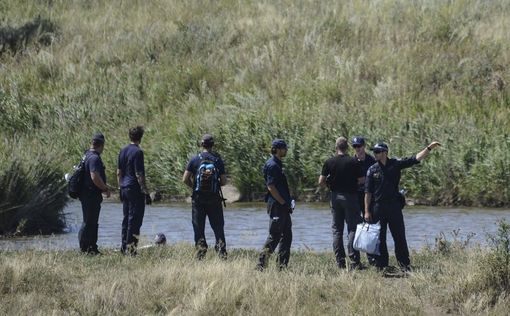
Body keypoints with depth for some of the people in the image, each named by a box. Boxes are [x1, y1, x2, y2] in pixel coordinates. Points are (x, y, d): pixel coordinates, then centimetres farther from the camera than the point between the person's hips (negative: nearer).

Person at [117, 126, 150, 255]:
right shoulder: (137, 152, -14)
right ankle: (130, 248, -5)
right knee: (135, 220, -4)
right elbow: (139, 174, -17)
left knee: (126, 218, 14)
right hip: (135, 190, -8)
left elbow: (119, 172, 15)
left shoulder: (123, 151, 10)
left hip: (125, 188, 8)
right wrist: (146, 192, -14)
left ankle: (124, 246, 17)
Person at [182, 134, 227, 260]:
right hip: (214, 199, 1)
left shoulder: (195, 160, -4)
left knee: (199, 228, 6)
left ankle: (200, 253, 2)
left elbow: (185, 179, -6)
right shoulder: (218, 160, -2)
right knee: (218, 227, 6)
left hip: (198, 199, -1)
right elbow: (224, 181, -1)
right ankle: (222, 252, -2)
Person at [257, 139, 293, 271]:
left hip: (283, 206, 10)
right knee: (274, 235, -8)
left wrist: (287, 202, 15)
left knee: (287, 235, 10)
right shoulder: (272, 165, -14)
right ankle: (261, 263, -4)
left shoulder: (278, 164, 17)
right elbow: (271, 187, -20)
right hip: (276, 206, -10)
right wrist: (283, 202, -16)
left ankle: (283, 265, 13)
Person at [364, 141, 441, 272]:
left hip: (394, 207, -1)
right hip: (378, 208, 1)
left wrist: (429, 148, -11)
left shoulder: (396, 164, 1)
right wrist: (367, 211, -3)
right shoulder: (372, 170, 2)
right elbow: (368, 192, 1)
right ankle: (381, 266, 10)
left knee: (399, 237, 2)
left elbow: (416, 159, -2)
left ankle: (405, 266, 6)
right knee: (379, 239, 4)